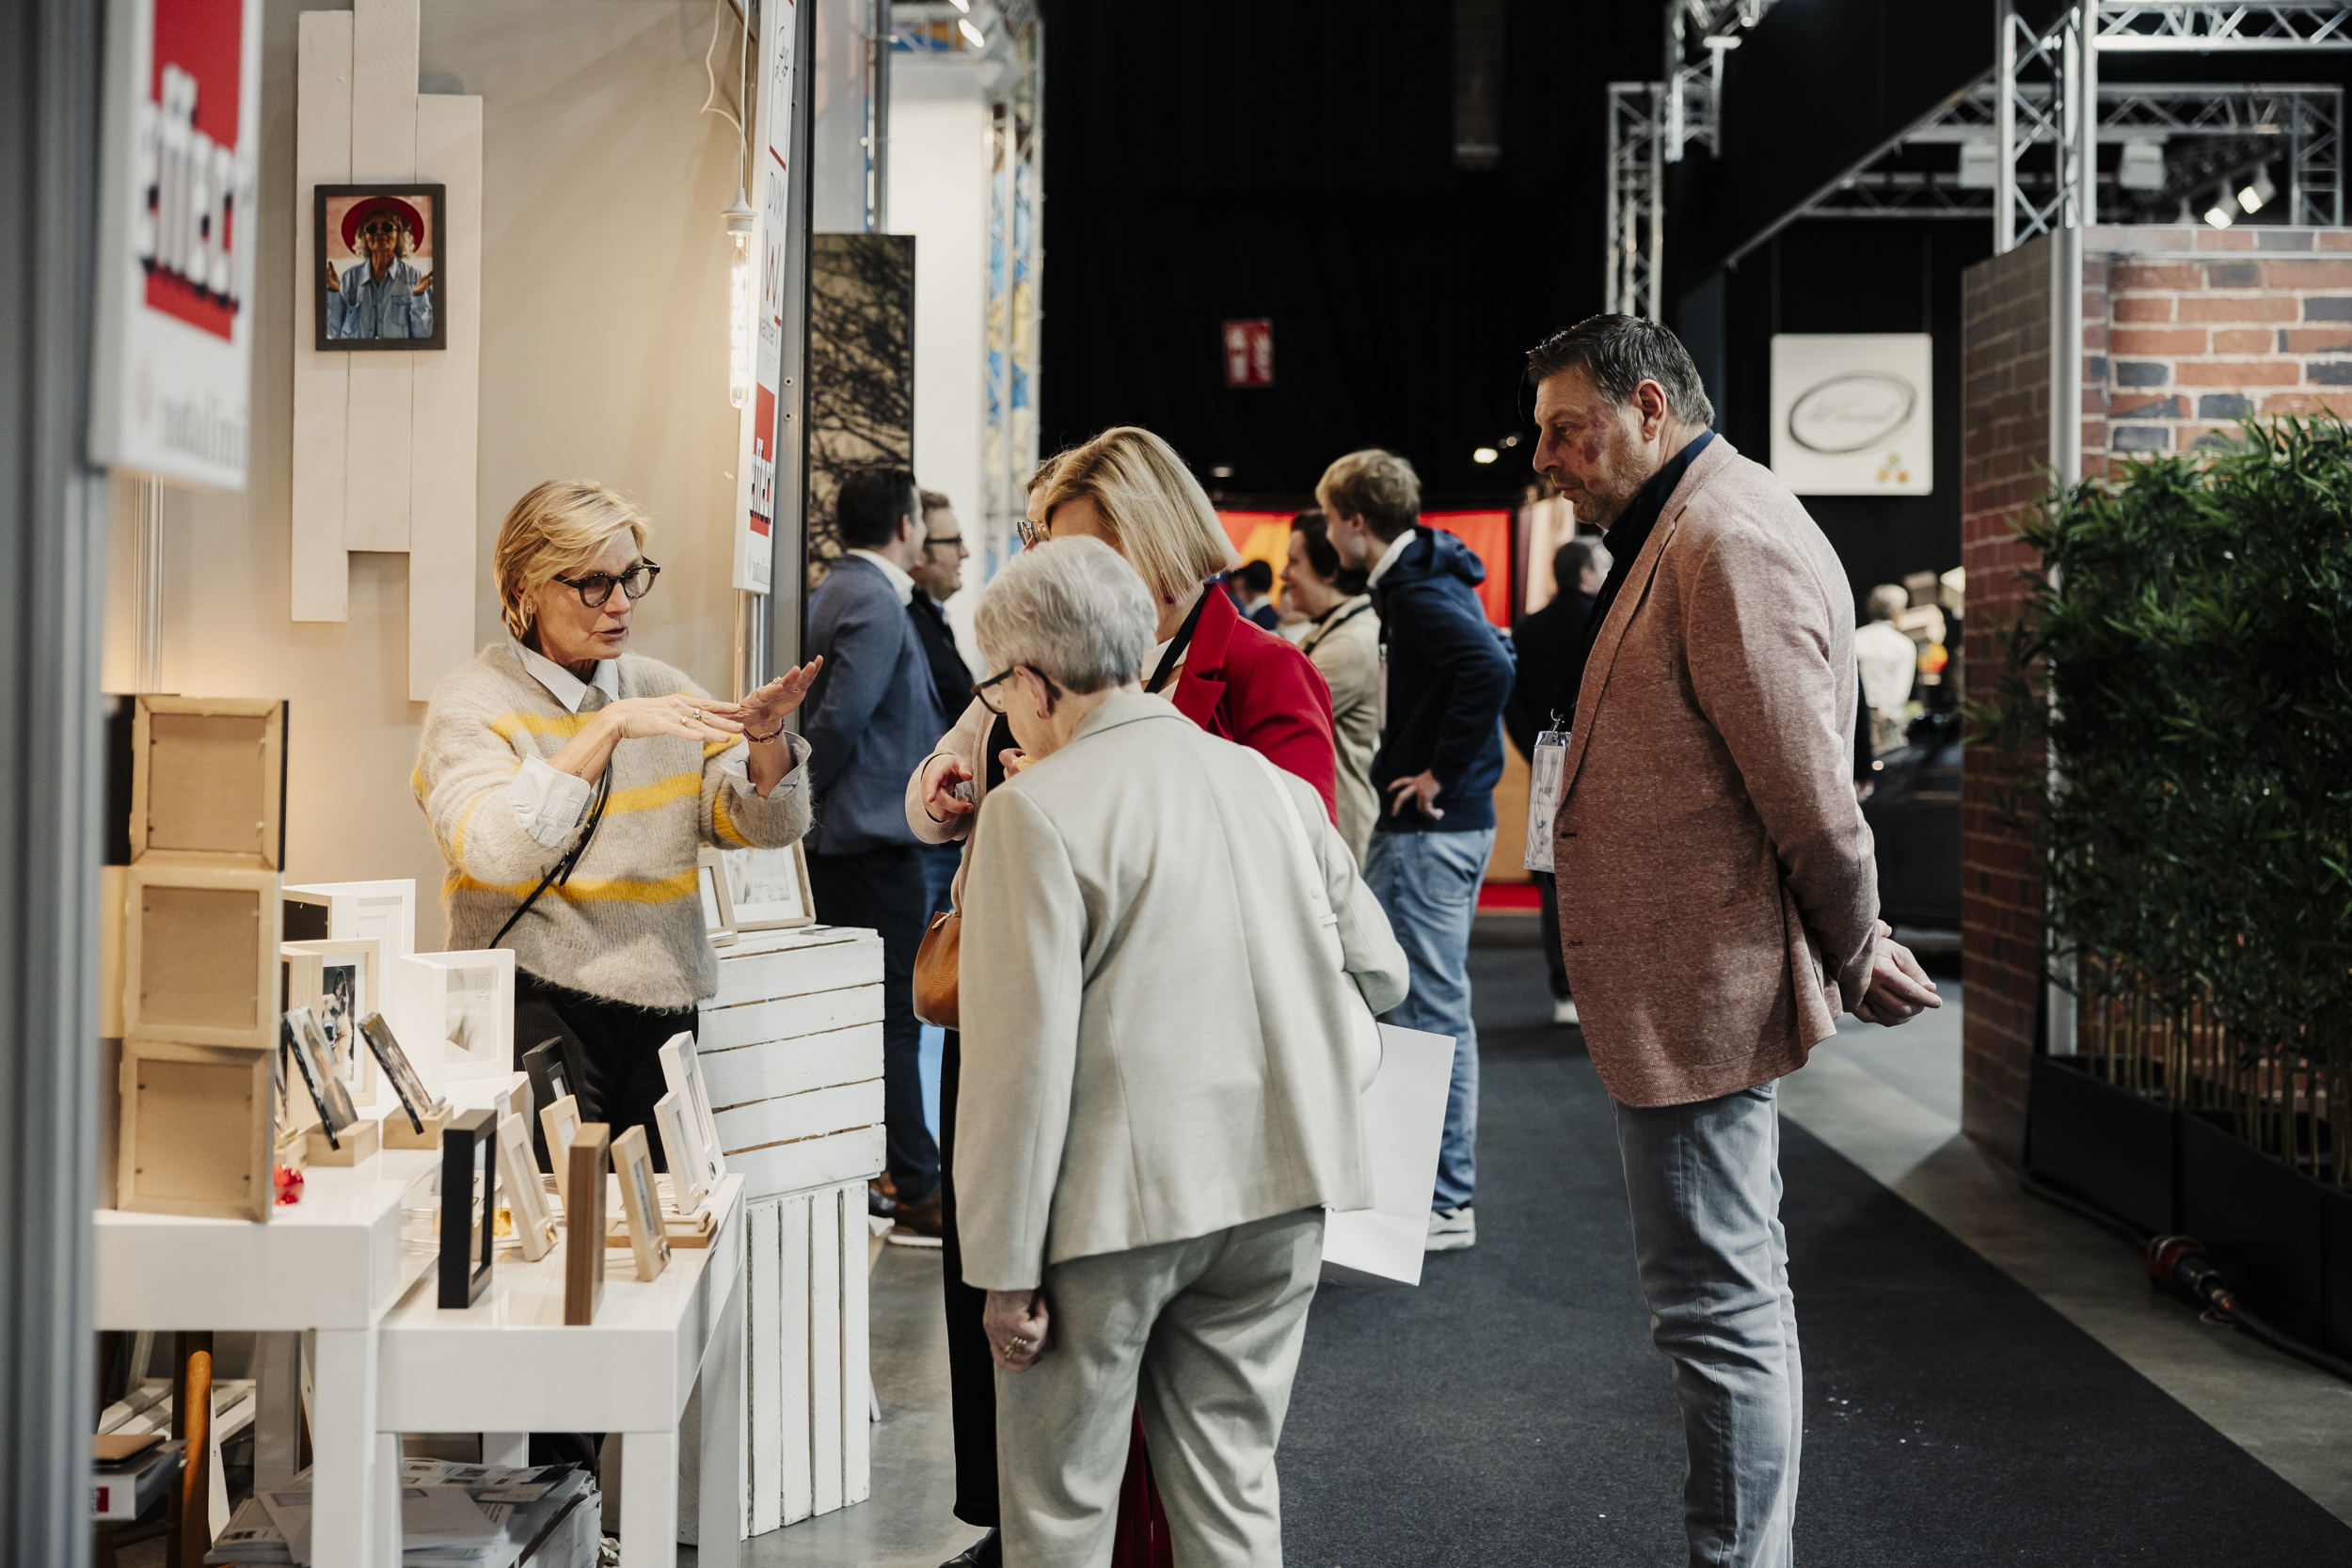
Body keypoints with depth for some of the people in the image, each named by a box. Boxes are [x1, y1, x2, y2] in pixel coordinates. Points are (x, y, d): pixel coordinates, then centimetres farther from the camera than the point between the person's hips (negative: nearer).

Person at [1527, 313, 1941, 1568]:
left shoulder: (1730, 541, -18)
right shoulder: (1680, 536, 17)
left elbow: (1807, 783, -20)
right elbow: (1787, 783, 20)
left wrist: (1851, 956, -7)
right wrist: (1851, 947, 18)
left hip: (1700, 993, -11)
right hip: (1686, 990, 11)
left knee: (1716, 1303, -4)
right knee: (1736, 1293, 18)